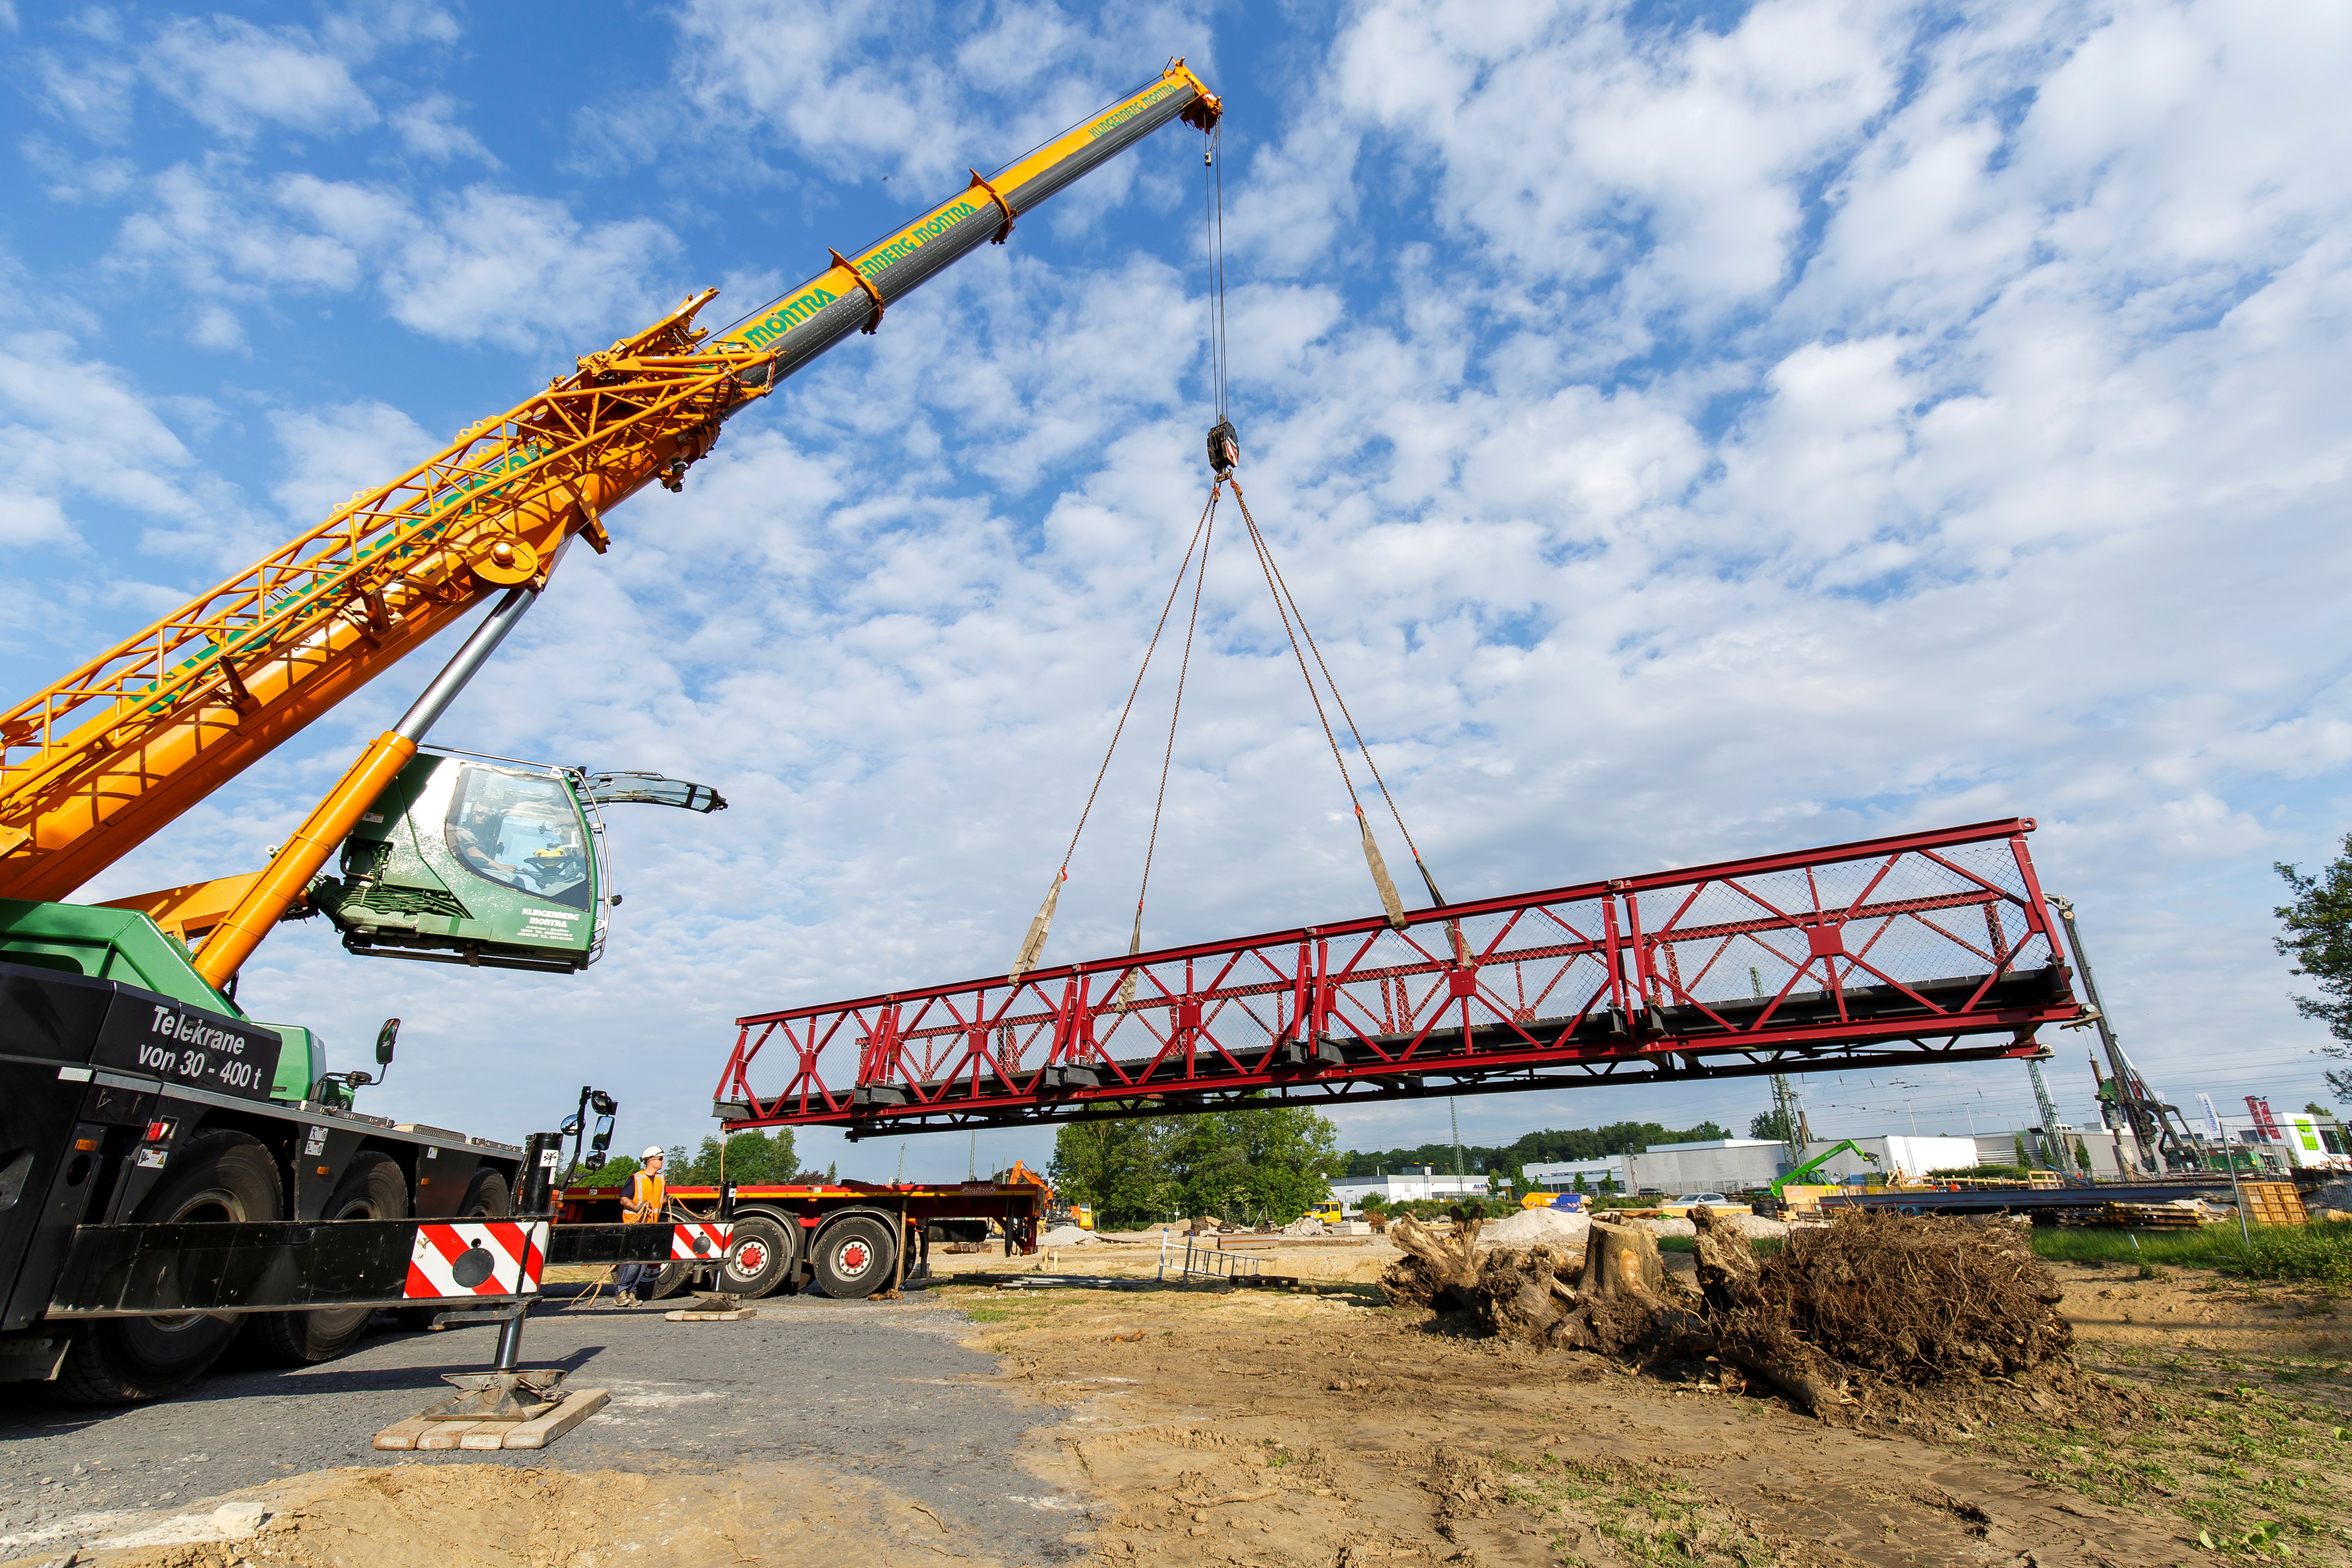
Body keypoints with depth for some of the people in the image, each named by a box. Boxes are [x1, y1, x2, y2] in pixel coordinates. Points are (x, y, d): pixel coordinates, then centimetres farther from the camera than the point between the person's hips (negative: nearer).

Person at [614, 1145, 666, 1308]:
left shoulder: (661, 1180, 16)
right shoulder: (635, 1179, -3)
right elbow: (624, 1200, -7)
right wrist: (637, 1208, -23)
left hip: (652, 1226, 6)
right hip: (634, 1224, -6)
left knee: (645, 1260, 2)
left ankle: (630, 1292, 9)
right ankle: (621, 1290, -3)